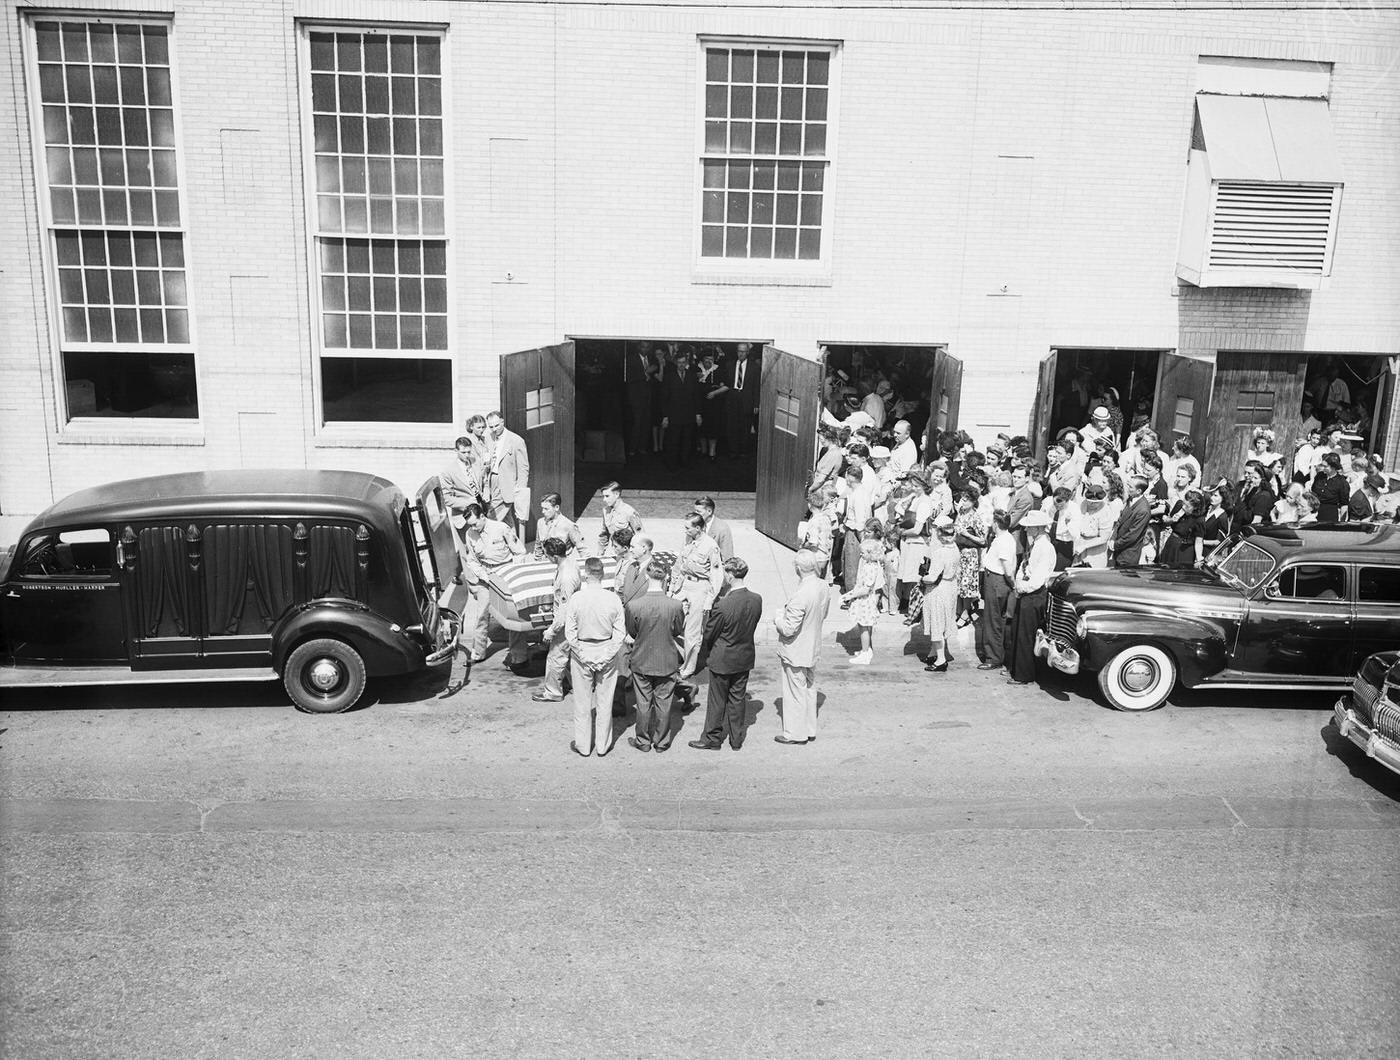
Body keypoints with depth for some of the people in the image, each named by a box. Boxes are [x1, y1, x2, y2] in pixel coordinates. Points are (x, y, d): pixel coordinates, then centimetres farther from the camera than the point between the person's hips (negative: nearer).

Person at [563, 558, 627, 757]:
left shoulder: (576, 599, -13)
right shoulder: (613, 599, -11)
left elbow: (570, 634, -10)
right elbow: (620, 634, -9)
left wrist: (584, 657, -4)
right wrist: (606, 657, -5)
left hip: (581, 652, -1)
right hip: (607, 651, 1)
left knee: (582, 703, 13)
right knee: (604, 702, 14)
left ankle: (583, 745, 24)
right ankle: (602, 745, 24)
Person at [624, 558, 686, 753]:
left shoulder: (634, 605, -20)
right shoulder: (676, 605, -19)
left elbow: (631, 633, -4)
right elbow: (679, 632, -3)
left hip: (641, 662, 0)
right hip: (668, 663, 0)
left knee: (643, 704, 15)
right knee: (663, 704, 15)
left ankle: (643, 741, 29)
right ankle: (661, 741, 28)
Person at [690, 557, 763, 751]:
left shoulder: (722, 606, -28)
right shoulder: (757, 600, -11)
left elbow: (709, 633, -13)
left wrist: (707, 650, 6)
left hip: (722, 660, -5)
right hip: (745, 657, 5)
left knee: (717, 700, 11)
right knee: (738, 698, 18)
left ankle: (712, 739, 25)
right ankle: (736, 739, 29)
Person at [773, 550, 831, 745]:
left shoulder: (801, 595, -31)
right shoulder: (823, 586, -5)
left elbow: (788, 629, -28)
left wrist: (777, 618, -7)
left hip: (796, 652, -8)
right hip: (813, 647, 8)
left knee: (795, 691, 7)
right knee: (810, 689, 20)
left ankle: (795, 733, 21)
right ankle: (810, 729, 34)